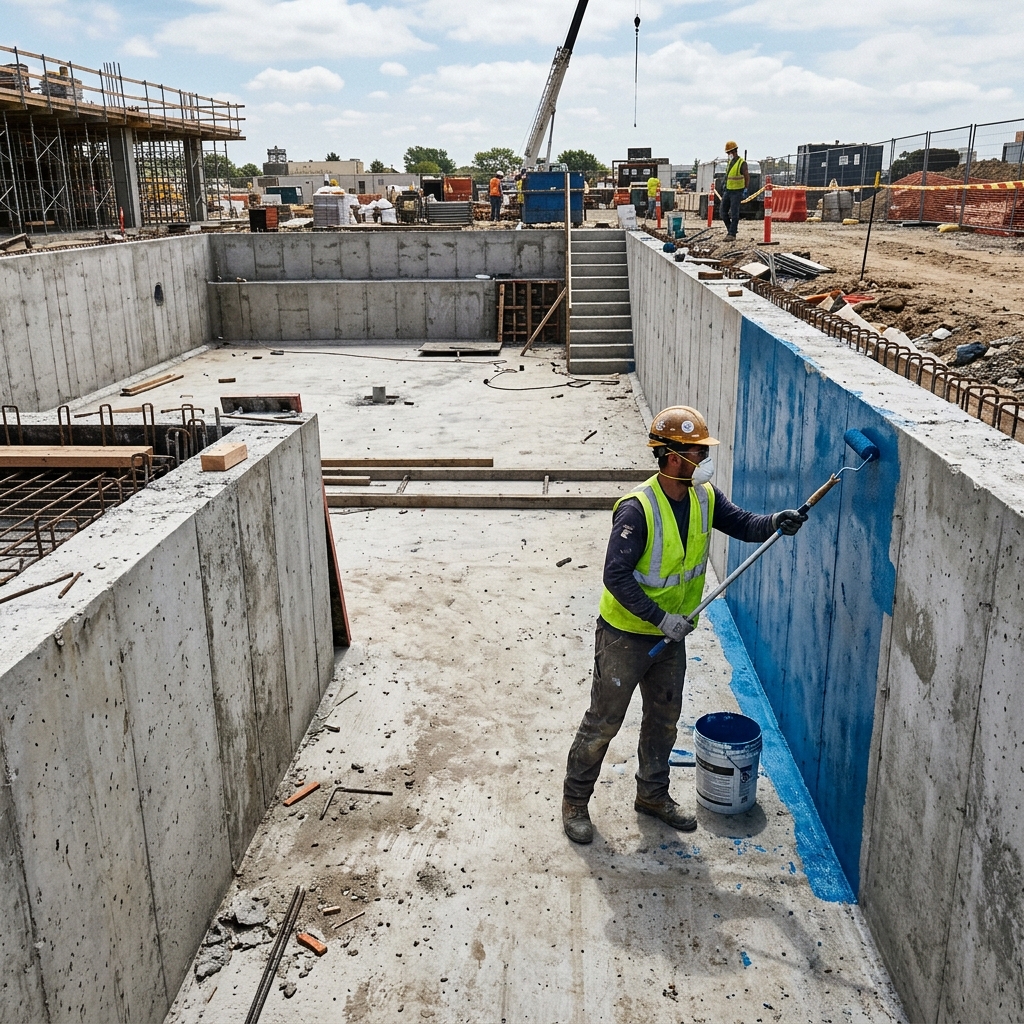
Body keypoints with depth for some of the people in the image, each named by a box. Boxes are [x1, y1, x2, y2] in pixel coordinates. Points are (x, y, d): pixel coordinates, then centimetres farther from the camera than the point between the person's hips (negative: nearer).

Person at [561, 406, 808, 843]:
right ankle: (575, 800, 25)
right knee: (603, 722, 7)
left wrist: (773, 522, -25)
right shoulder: (637, 508, -28)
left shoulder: (704, 496, -5)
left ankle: (653, 794, 41)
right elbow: (616, 576, -29)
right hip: (625, 636, -7)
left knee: (664, 719, 21)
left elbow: (744, 525, -3)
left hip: (671, 636, 7)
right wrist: (660, 618, -31)